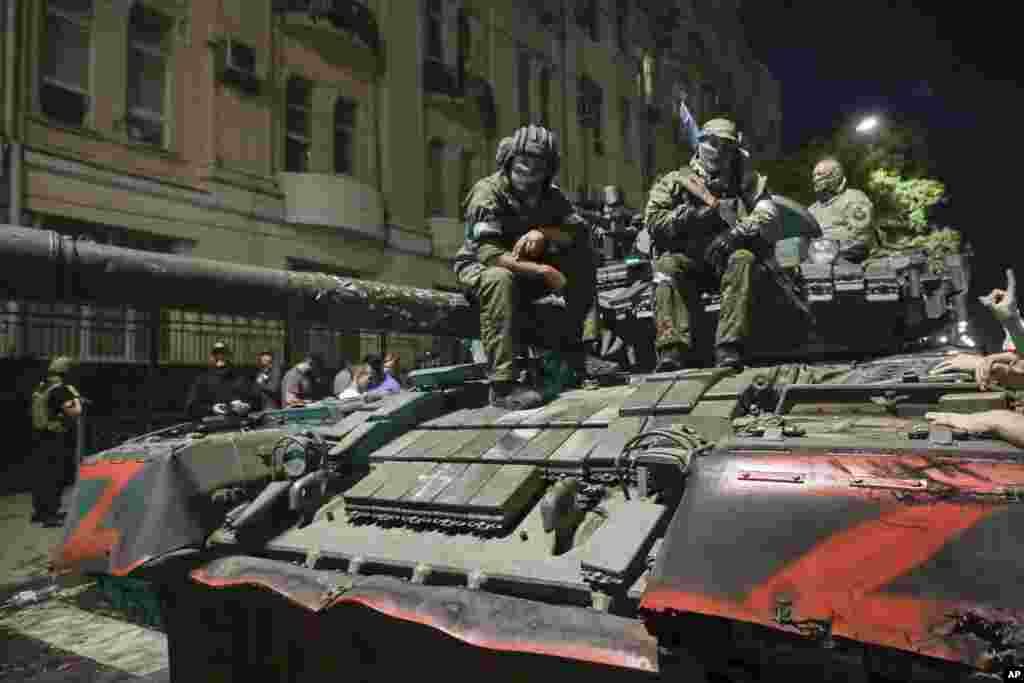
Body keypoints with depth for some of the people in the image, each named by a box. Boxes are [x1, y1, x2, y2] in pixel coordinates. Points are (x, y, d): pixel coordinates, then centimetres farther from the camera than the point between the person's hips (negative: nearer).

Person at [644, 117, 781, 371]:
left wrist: (737, 232, -20)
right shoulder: (676, 181, 13)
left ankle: (729, 348, -40)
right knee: (667, 265, -30)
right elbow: (653, 221, 2)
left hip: (726, 257, 0)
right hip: (687, 259, 0)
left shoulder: (747, 181, 14)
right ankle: (672, 349, -41)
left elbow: (768, 218, -1)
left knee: (743, 259, -32)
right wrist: (685, 216, -14)